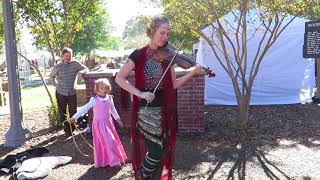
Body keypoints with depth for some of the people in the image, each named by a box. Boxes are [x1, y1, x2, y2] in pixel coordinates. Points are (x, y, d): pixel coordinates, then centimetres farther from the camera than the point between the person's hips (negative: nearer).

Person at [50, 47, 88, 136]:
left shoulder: (75, 64, -4)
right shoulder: (57, 67, -3)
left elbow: (86, 69, 0)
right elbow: (52, 76, 13)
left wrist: (81, 71, -22)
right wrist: (56, 85, 3)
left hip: (72, 93, 0)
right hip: (61, 93, 0)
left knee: (73, 112, 5)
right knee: (62, 113, 6)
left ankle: (72, 128, 21)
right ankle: (67, 129, 19)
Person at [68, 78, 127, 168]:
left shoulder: (109, 98, 1)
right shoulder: (94, 100, -13)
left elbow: (113, 109, 17)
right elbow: (84, 109, -10)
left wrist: (117, 118, 24)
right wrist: (74, 117, -12)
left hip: (109, 123, 6)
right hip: (99, 124, -5)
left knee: (113, 140, 10)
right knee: (108, 141, -7)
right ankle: (114, 160, 6)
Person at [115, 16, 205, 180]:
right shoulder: (139, 55, -7)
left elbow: (173, 85, 5)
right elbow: (120, 78, -8)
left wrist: (192, 73, -9)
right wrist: (140, 93, -20)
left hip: (164, 111, 5)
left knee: (164, 152, 10)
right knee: (156, 152, -9)